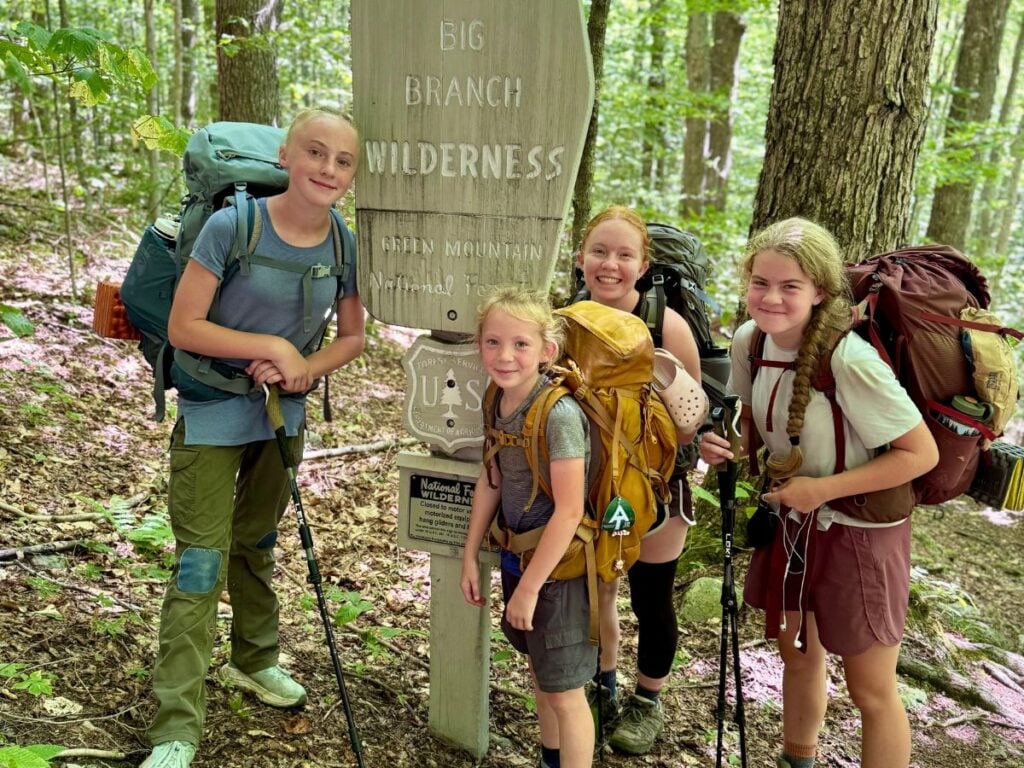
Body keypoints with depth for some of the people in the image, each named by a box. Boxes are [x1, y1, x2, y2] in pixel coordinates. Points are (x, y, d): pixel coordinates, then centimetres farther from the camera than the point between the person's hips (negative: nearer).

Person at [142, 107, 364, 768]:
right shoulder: (231, 227, -21)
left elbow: (352, 336, 4)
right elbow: (183, 327, -19)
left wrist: (306, 369, -14)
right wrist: (274, 347, -22)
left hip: (283, 415, 5)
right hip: (212, 415, -4)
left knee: (257, 541, 22)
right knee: (201, 562, -5)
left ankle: (254, 659, 43)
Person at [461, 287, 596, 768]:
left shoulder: (559, 414, -26)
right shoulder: (499, 401, -3)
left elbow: (569, 510, -25)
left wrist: (530, 586, -19)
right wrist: (471, 556, 9)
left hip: (558, 565, -8)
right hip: (518, 555, 8)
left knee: (564, 690, 6)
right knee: (540, 671, 23)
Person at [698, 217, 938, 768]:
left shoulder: (849, 359, -29)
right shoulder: (749, 340, -9)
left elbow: (922, 453, -22)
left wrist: (822, 488, -25)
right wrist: (724, 443, -12)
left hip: (858, 531, -6)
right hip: (792, 521, 6)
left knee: (871, 690, 10)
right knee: (797, 654, 24)